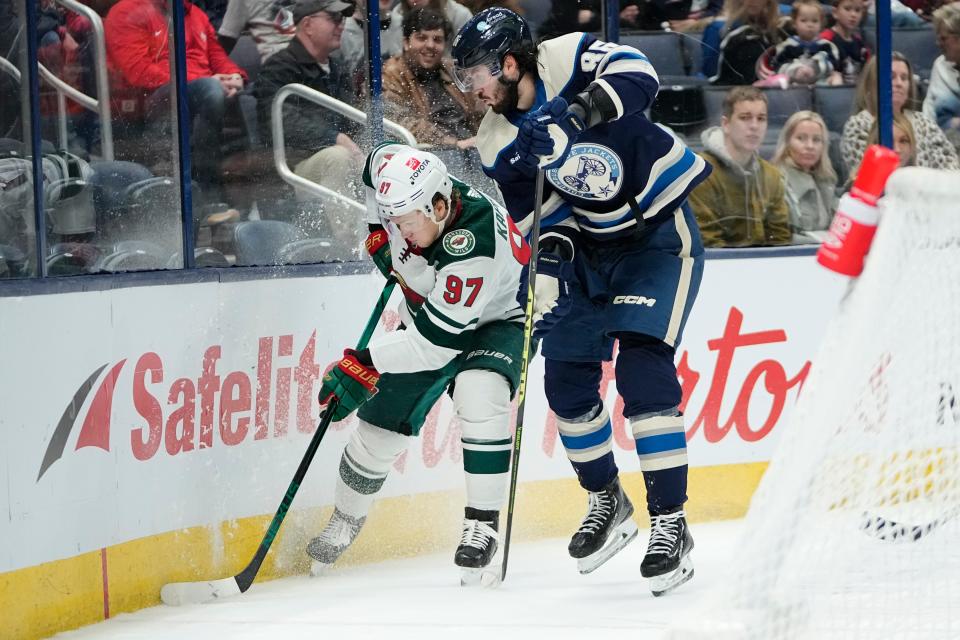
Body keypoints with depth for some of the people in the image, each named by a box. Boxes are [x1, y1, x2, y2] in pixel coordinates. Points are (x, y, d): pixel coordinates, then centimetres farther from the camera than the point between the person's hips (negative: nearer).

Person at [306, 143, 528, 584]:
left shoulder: (474, 246, -41)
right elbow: (378, 165, 5)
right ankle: (343, 525, 27)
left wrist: (366, 365, -34)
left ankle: (482, 523, -24)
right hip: (426, 312, 6)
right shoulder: (408, 193, -22)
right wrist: (378, 232, -1)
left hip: (494, 321, -6)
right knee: (380, 424, 3)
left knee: (479, 395, -35)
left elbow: (437, 340, -37)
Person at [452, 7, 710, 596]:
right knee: (567, 379, 5)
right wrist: (546, 287, -12)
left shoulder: (567, 60, -19)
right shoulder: (500, 144, -3)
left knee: (643, 370, -18)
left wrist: (570, 119, -48)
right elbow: (538, 221, 1)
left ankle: (671, 524, -13)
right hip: (590, 246, 7)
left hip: (660, 233, -7)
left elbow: (636, 76, -37)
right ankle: (606, 503, 28)